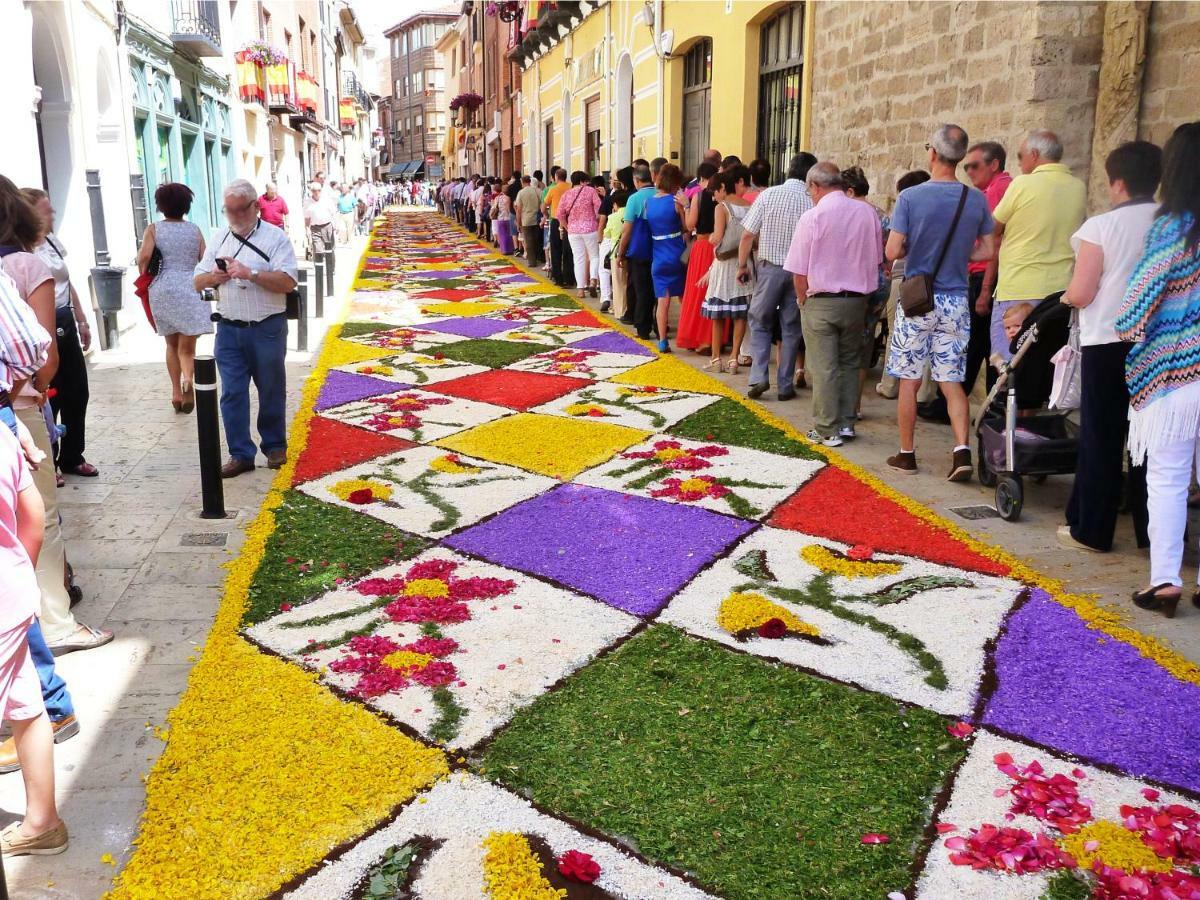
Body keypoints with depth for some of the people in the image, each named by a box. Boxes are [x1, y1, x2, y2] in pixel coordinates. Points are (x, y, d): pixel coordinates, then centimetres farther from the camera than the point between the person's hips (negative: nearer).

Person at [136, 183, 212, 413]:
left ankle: (176, 393, 17)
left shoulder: (154, 229, 3)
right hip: (190, 289, -1)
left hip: (162, 289, 1)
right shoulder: (194, 230, 5)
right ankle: (188, 379, -31)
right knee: (187, 347, 0)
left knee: (172, 344, 17)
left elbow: (144, 257, -11)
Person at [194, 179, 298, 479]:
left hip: (267, 328, -4)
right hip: (229, 329, 4)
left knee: (271, 391, 8)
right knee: (232, 393, 2)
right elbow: (197, 282, 13)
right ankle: (240, 454, 10)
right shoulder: (219, 241, 11)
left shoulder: (275, 238, -4)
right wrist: (212, 277, -9)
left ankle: (275, 446, 25)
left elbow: (288, 282, -14)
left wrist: (251, 274, -24)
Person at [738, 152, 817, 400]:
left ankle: (758, 377, -1)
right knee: (791, 328, 11)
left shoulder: (768, 195, -7)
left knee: (760, 323, 14)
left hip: (770, 268, 0)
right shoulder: (814, 202, -8)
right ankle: (785, 385, 15)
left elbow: (748, 234, -5)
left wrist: (742, 264, 7)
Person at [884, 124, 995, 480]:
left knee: (909, 380, 8)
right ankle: (962, 450, -5)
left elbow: (892, 252, -13)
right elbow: (987, 251, 6)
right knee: (952, 381, 7)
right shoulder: (976, 199, 1)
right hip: (956, 300, 3)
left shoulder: (910, 197, -11)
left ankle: (906, 454, 16)